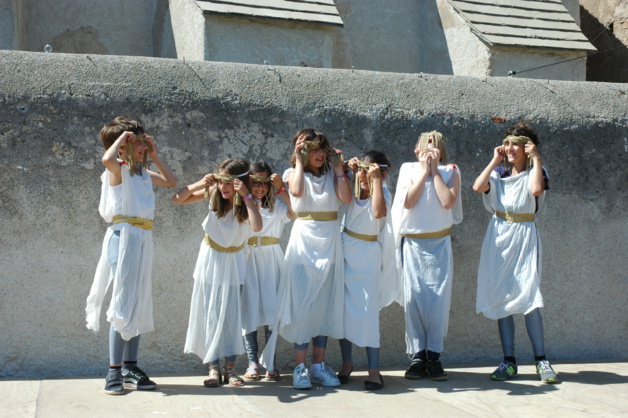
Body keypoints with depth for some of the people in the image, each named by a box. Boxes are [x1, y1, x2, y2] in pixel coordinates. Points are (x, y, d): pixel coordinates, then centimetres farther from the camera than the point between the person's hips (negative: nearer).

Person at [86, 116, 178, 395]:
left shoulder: (143, 172, 17)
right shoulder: (118, 170, -5)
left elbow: (171, 182, 27)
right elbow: (107, 158, -28)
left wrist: (154, 155, 19)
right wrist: (121, 137, -11)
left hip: (143, 240, 8)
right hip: (124, 236, -8)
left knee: (140, 303, 9)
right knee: (124, 302, -9)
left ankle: (130, 367, 16)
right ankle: (114, 371, -5)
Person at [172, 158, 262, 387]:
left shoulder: (249, 201, -17)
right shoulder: (213, 193, -13)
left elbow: (257, 226, -39)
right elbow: (177, 199, -11)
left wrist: (245, 195, -38)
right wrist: (199, 184, -25)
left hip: (234, 263, -1)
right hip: (211, 259, 1)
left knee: (232, 314, -1)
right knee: (211, 314, 1)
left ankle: (230, 367, 5)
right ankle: (213, 368, 6)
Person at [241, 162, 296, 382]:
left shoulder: (276, 206, 10)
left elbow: (295, 213, -10)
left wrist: (281, 188, -12)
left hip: (271, 262, 1)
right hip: (248, 261, -1)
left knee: (271, 310, -2)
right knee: (249, 310, -4)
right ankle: (252, 363, 0)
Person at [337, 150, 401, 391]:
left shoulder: (383, 193, -12)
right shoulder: (355, 188, 3)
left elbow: (379, 212, -32)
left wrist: (376, 180, -28)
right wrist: (346, 170, -8)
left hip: (368, 257, -5)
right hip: (345, 253, 5)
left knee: (367, 312, -7)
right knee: (343, 309, 6)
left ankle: (374, 370, 1)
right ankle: (346, 363, 20)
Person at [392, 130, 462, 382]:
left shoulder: (450, 171, 6)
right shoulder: (408, 170, 7)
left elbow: (448, 201, -11)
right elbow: (408, 201, -9)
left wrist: (435, 171, -6)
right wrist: (424, 171, -6)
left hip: (440, 244, 0)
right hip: (413, 243, 0)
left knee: (438, 299, -3)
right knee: (413, 298, -2)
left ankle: (434, 356, 5)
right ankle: (417, 356, 5)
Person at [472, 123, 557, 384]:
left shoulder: (535, 171, 3)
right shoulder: (499, 172, 12)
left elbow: (536, 190, -20)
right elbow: (478, 187, -7)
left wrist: (536, 158, -11)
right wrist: (495, 160, 0)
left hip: (524, 237, -4)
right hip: (498, 237, 4)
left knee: (528, 298, -11)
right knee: (501, 299, 2)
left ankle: (541, 360, -2)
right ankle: (509, 361, 9)